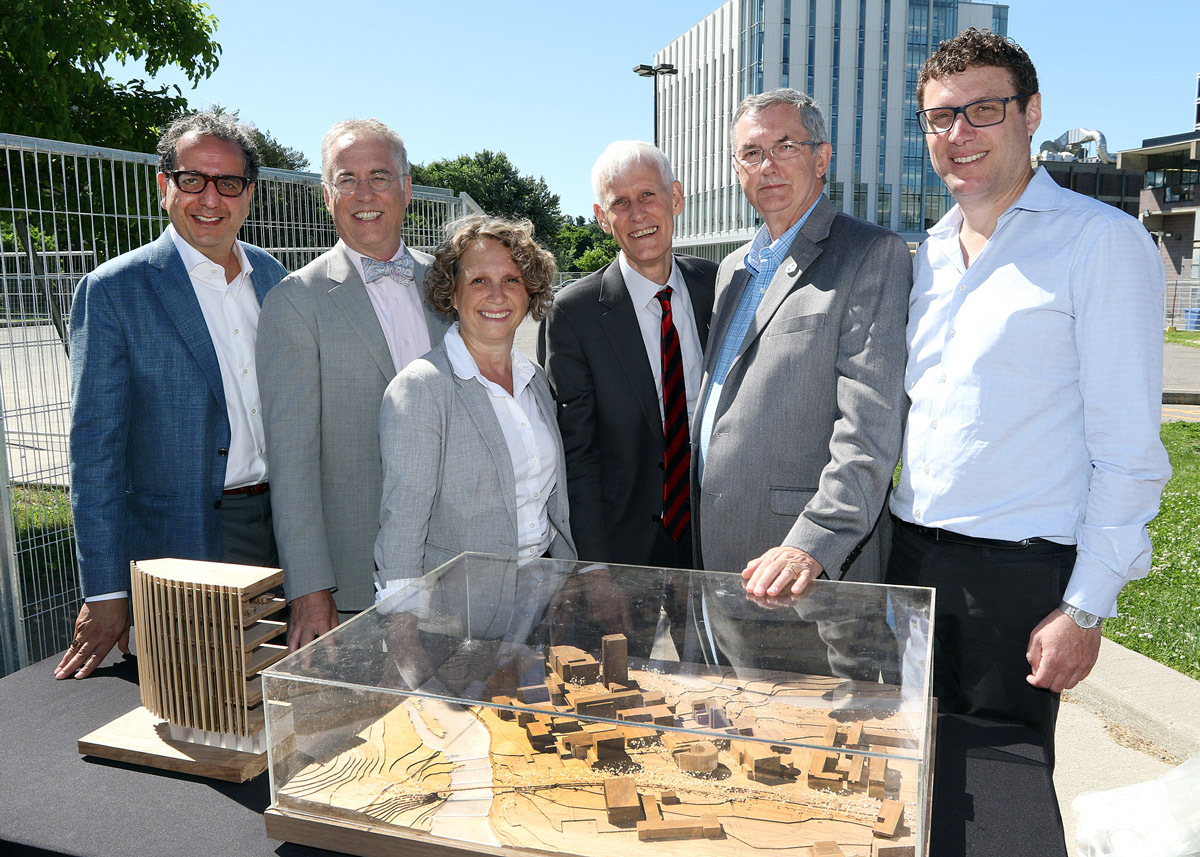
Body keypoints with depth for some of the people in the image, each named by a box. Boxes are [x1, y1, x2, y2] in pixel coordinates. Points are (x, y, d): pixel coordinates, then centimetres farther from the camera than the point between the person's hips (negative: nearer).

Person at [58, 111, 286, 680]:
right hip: (183, 546, -4)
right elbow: (95, 447, -10)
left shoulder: (271, 275, 7)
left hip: (282, 529, 5)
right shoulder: (112, 292, -9)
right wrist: (105, 593, -12)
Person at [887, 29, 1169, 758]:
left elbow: (1129, 448, -11)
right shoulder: (930, 255, 11)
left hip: (1020, 569, -5)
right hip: (912, 558, 6)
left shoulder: (1101, 241, -7)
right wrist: (888, 552, 13)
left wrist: (1086, 609, -13)